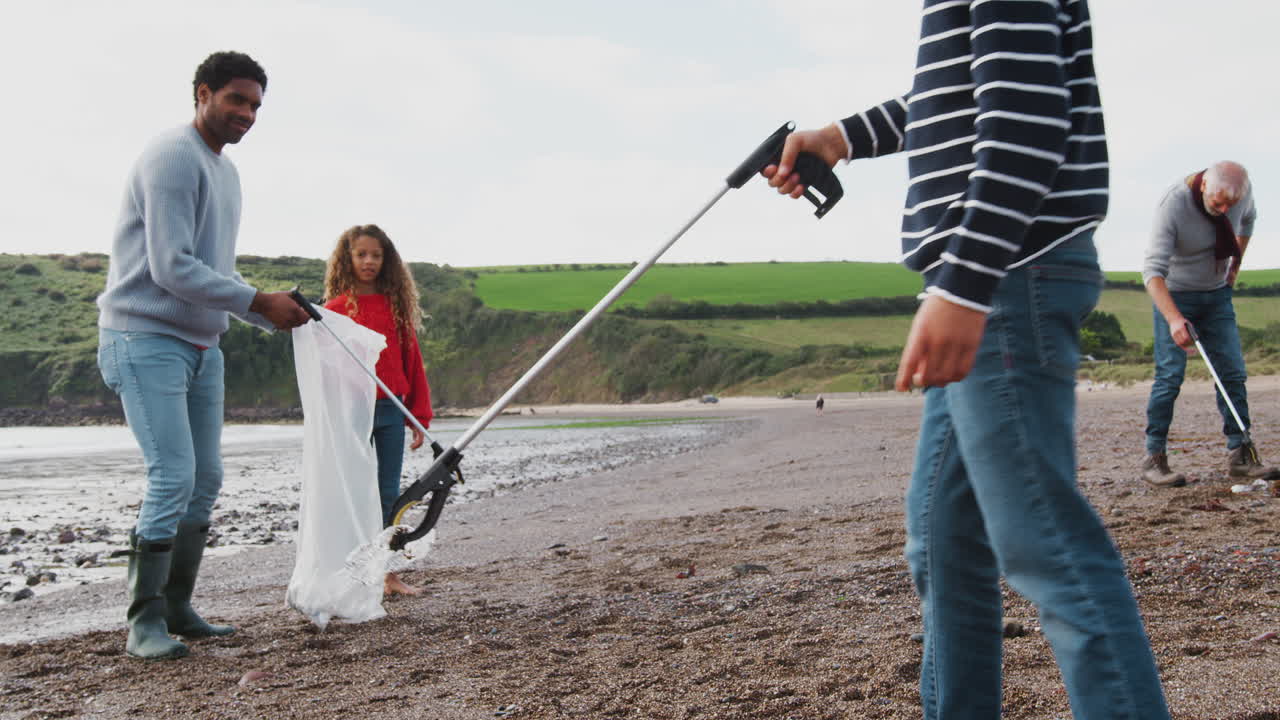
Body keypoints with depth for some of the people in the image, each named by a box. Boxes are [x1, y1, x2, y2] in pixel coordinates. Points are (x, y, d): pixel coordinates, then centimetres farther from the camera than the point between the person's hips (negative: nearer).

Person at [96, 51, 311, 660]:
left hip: (201, 345, 9)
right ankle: (144, 622, -4)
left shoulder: (225, 171, 17)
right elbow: (173, 268, -21)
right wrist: (260, 302, -16)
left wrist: (274, 316, 8)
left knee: (206, 480, 7)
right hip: (145, 339, -9)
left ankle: (177, 611, 16)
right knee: (173, 476, -14)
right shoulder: (173, 159, -13)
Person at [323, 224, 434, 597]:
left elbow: (412, 362, 9)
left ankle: (390, 575, 14)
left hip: (391, 411, 3)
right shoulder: (337, 307, 0)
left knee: (389, 493, 7)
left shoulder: (396, 305, 9)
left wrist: (419, 416, 6)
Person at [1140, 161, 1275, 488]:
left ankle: (1240, 455, 1)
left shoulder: (1243, 191, -11)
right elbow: (1153, 269, -34)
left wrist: (1235, 266, 12)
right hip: (1174, 295, -5)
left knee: (1233, 372, -3)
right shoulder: (1173, 205, -28)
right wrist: (1173, 318, -45)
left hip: (1217, 293, 5)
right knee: (1170, 375, -12)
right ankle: (1154, 458, -8)